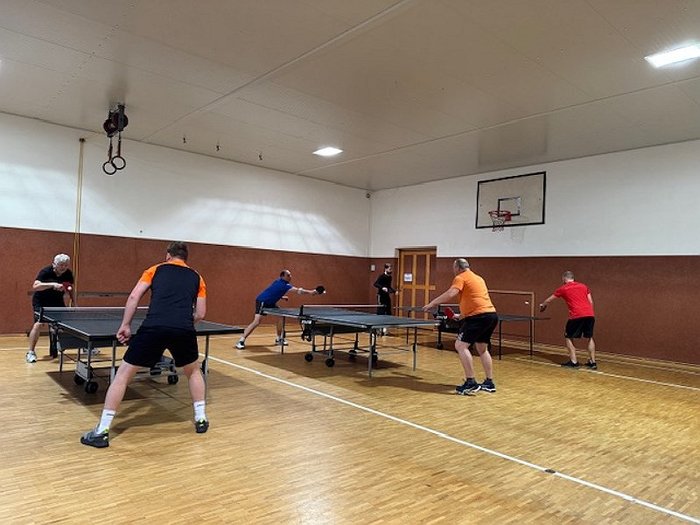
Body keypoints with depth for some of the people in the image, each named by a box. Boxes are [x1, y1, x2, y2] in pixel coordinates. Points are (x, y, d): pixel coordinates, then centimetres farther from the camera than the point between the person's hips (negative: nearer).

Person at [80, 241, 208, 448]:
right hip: (184, 330, 2)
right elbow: (200, 314, 17)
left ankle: (102, 431, 13)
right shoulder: (196, 277, 22)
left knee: (123, 374, 14)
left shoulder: (156, 269, 21)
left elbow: (134, 297, 9)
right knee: (194, 371, 29)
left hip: (153, 327, -1)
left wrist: (125, 325, 13)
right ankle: (201, 419, 29)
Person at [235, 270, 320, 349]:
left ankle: (278, 339, 18)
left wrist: (281, 297, 10)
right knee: (257, 322, -19)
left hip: (269, 303, 10)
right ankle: (241, 341, -15)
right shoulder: (283, 284, -24)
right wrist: (311, 292, -35)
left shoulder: (279, 282, 5)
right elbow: (298, 291, -34)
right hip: (262, 301, -10)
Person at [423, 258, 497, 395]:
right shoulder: (478, 278, 25)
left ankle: (471, 383, -13)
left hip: (479, 316, -9)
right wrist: (463, 315, 34)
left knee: (461, 345, -9)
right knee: (482, 349, 20)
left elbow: (451, 294, -18)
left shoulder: (461, 278, -2)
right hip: (491, 314, 9)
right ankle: (489, 383, 22)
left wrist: (431, 304, -14)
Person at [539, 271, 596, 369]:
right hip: (590, 314, 4)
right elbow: (591, 302, 17)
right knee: (590, 338, 18)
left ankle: (573, 362, 4)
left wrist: (542, 305, 43)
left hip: (576, 316, -4)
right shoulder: (583, 286, 20)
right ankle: (592, 362, 16)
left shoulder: (563, 288, 12)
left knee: (568, 337, 11)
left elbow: (548, 300, 25)